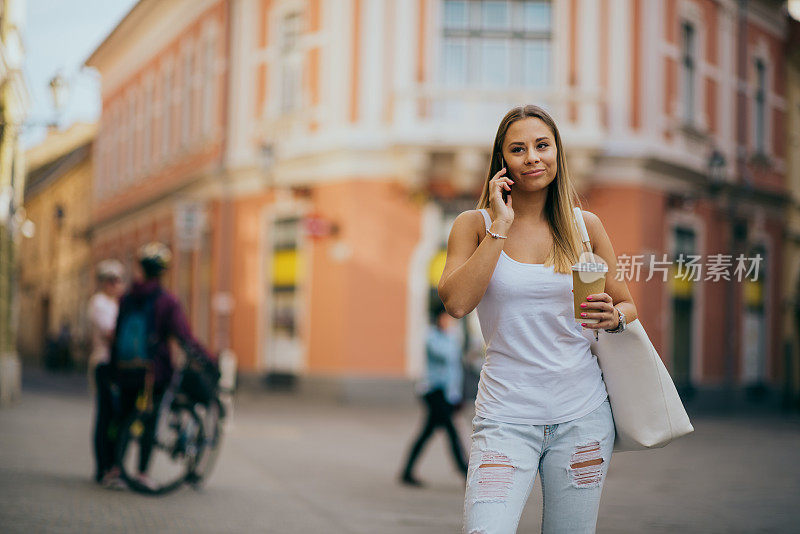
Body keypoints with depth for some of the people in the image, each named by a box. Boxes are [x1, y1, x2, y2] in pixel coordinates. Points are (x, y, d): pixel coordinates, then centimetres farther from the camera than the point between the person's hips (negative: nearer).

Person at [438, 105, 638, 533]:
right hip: (506, 414, -2)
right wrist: (501, 225, -12)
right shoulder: (474, 225, 2)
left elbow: (627, 304, 16)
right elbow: (456, 302, -14)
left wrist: (612, 316, -8)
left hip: (582, 413, 2)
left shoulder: (585, 226, 7)